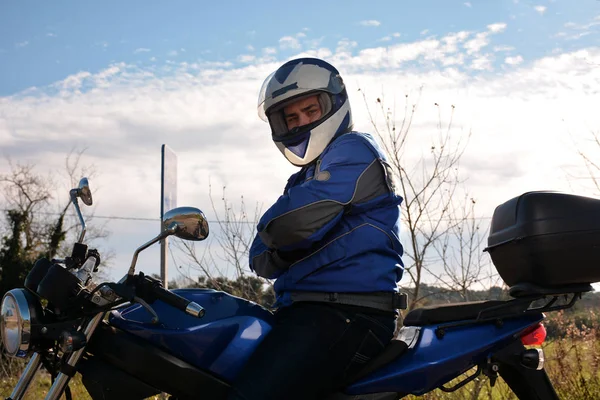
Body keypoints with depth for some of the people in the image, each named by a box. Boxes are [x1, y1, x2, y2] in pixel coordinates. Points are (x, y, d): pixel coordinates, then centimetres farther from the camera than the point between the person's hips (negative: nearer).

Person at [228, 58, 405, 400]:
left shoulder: (353, 151, -4)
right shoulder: (306, 179, 26)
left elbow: (292, 222, -17)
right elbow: (261, 259, 18)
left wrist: (271, 229, 5)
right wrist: (278, 252, -4)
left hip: (348, 314, -10)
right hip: (308, 310, 10)